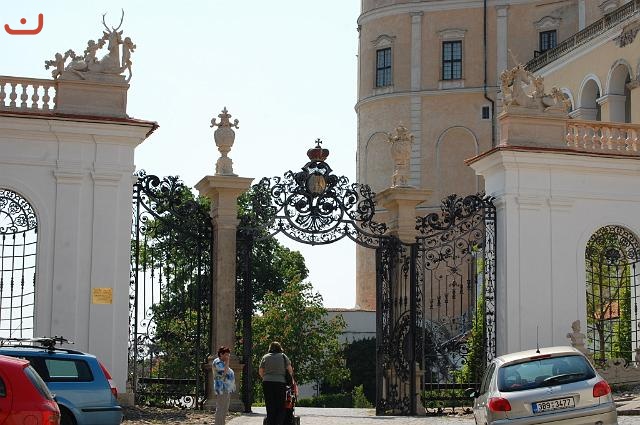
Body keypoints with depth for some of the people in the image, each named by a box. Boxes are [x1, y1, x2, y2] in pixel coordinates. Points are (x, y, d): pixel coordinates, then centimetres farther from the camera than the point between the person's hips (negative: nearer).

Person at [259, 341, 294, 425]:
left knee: (270, 407, 4)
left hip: (267, 383, 2)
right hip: (280, 383, -2)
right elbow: (290, 369, 2)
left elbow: (260, 371, 9)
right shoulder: (283, 356, 6)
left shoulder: (265, 357, 10)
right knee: (280, 408, 2)